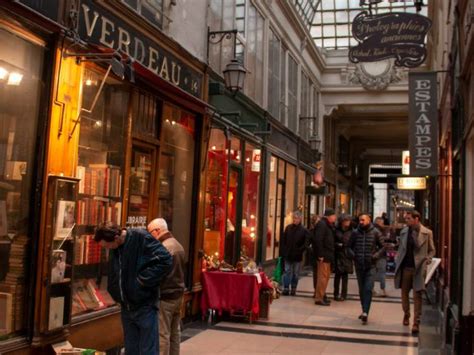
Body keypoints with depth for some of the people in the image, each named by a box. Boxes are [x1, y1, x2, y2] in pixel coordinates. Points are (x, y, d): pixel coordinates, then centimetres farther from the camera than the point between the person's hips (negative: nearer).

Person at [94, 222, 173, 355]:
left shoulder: (142, 238, -17)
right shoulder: (114, 249, 5)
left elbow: (166, 261, -22)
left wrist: (142, 280, -19)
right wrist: (116, 295, 6)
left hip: (144, 305, -7)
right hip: (126, 306, 7)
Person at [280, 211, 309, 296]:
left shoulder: (304, 230, -4)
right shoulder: (288, 228, 5)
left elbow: (306, 243, -6)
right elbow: (283, 240, 9)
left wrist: (299, 250, -14)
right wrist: (283, 251, 2)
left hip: (297, 256, -2)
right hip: (287, 255, 2)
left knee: (295, 273, 7)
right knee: (287, 272, 2)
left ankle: (293, 289, 15)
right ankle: (286, 289, 5)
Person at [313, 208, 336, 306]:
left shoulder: (328, 225, 18)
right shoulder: (322, 224, -14)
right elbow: (318, 240, -22)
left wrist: (330, 255, 13)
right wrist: (320, 255, -23)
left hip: (327, 255, 10)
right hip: (324, 256, -10)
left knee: (326, 276, 16)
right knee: (323, 277, -7)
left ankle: (321, 296, 26)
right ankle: (319, 298, -3)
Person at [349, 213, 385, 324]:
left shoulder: (375, 232, -4)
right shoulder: (355, 232, 2)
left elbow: (382, 247, 4)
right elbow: (350, 246, 14)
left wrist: (376, 255, -10)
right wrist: (353, 254, -3)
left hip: (370, 266, -3)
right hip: (359, 265, 3)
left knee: (368, 289, -12)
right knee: (361, 289, 12)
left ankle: (365, 313, -16)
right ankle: (364, 311, 23)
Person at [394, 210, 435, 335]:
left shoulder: (427, 233, -2)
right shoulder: (404, 232, 7)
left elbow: (432, 250, 7)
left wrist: (427, 260, -9)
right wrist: (398, 262, 6)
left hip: (418, 268, -3)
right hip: (405, 267, 3)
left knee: (417, 296, -2)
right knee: (404, 293, 11)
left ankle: (416, 323, 2)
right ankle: (406, 314, 33)